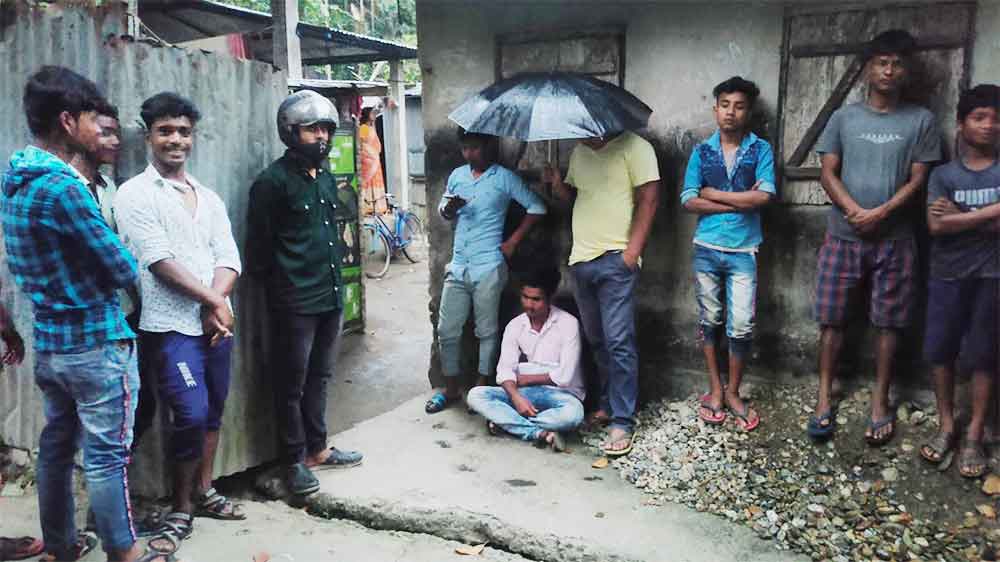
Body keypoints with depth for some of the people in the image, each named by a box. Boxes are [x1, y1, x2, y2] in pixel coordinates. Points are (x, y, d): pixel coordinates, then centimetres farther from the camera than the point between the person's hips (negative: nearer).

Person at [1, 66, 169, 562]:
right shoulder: (63, 186, -21)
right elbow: (125, 271, -17)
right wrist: (118, 260, 4)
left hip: (47, 343, 9)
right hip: (95, 344, -9)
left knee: (57, 444, 18)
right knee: (106, 454, 3)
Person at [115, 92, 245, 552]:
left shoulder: (209, 198, 14)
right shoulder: (135, 194, -4)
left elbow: (228, 259, 6)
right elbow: (160, 262, -13)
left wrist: (216, 304, -12)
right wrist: (212, 301, -11)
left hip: (216, 321, 6)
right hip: (171, 325, -6)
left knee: (212, 411, 12)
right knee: (192, 415, -10)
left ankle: (204, 492, 29)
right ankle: (181, 510, 8)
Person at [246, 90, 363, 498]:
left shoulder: (326, 178, 13)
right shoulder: (273, 181, -11)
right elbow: (258, 246, -10)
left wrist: (340, 249, 12)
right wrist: (279, 284, -3)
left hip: (331, 296, 8)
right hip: (295, 302, -8)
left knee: (320, 377, 17)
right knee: (292, 384, 4)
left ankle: (317, 448, 31)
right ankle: (294, 461, 17)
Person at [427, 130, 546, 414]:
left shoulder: (505, 178, -3)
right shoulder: (457, 175, 11)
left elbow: (537, 207, -1)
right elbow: (443, 211, 20)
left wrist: (513, 241, -5)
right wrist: (449, 208, -4)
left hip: (488, 269, -5)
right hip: (457, 267, 5)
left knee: (487, 331, 5)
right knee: (447, 330, 6)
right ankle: (451, 389, 20)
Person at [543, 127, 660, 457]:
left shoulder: (634, 147, -4)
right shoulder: (579, 152, 17)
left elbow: (649, 199, -9)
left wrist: (633, 251, -15)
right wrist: (556, 184, 4)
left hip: (615, 259, -7)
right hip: (581, 258, 7)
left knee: (618, 342, -8)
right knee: (596, 340, 14)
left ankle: (623, 423, -3)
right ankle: (608, 405, 27)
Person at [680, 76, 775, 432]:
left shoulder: (760, 149, 2)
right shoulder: (701, 152, 5)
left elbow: (764, 196, -12)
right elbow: (689, 202, -5)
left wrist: (712, 193, -8)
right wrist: (740, 201, -11)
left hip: (743, 250, -1)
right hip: (706, 248, 2)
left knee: (741, 326, -1)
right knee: (710, 320, 9)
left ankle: (733, 392, 17)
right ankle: (715, 389, 23)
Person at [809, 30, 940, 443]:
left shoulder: (920, 121, 4)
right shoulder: (843, 117, 6)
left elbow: (917, 180, 0)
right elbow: (828, 174, 1)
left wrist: (881, 213, -16)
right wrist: (856, 213, -14)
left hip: (894, 240, 0)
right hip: (843, 237, 0)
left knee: (889, 323, 4)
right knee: (832, 320, 3)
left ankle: (880, 401, 17)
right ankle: (824, 398, 13)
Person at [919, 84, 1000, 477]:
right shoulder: (942, 174, 3)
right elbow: (936, 226, -10)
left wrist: (960, 217, -12)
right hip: (947, 275, 1)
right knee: (940, 351, 7)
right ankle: (946, 426, 22)